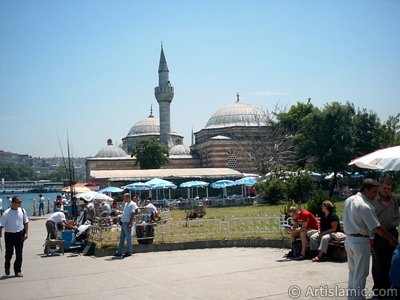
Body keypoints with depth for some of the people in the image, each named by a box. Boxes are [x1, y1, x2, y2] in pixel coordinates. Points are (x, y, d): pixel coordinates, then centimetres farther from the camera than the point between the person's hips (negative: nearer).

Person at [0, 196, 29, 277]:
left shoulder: (22, 211, 0)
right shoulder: (7, 213, -10)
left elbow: (25, 222, 9)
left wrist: (26, 233, 5)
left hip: (20, 234, 2)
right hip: (9, 235, -2)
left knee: (19, 253, 2)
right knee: (9, 253, 7)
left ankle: (17, 271, 12)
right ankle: (7, 267, 35)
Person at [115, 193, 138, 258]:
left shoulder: (132, 204, -10)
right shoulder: (126, 204, 16)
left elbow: (132, 215, -16)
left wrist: (130, 224, -20)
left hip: (127, 223, -9)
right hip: (123, 222, 9)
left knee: (128, 238, -1)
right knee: (121, 238, 10)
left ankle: (129, 252, 7)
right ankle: (119, 252, 14)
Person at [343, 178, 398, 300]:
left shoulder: (348, 200, 5)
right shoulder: (365, 206, -22)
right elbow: (377, 228, -19)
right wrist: (391, 238, -8)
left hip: (348, 239, 9)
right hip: (360, 241, -9)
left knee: (352, 270, 20)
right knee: (361, 273, 3)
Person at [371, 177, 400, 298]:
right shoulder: (373, 201, -6)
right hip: (378, 235, -4)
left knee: (389, 262, 13)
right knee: (378, 263, 4)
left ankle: (386, 286, 27)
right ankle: (378, 288, 17)